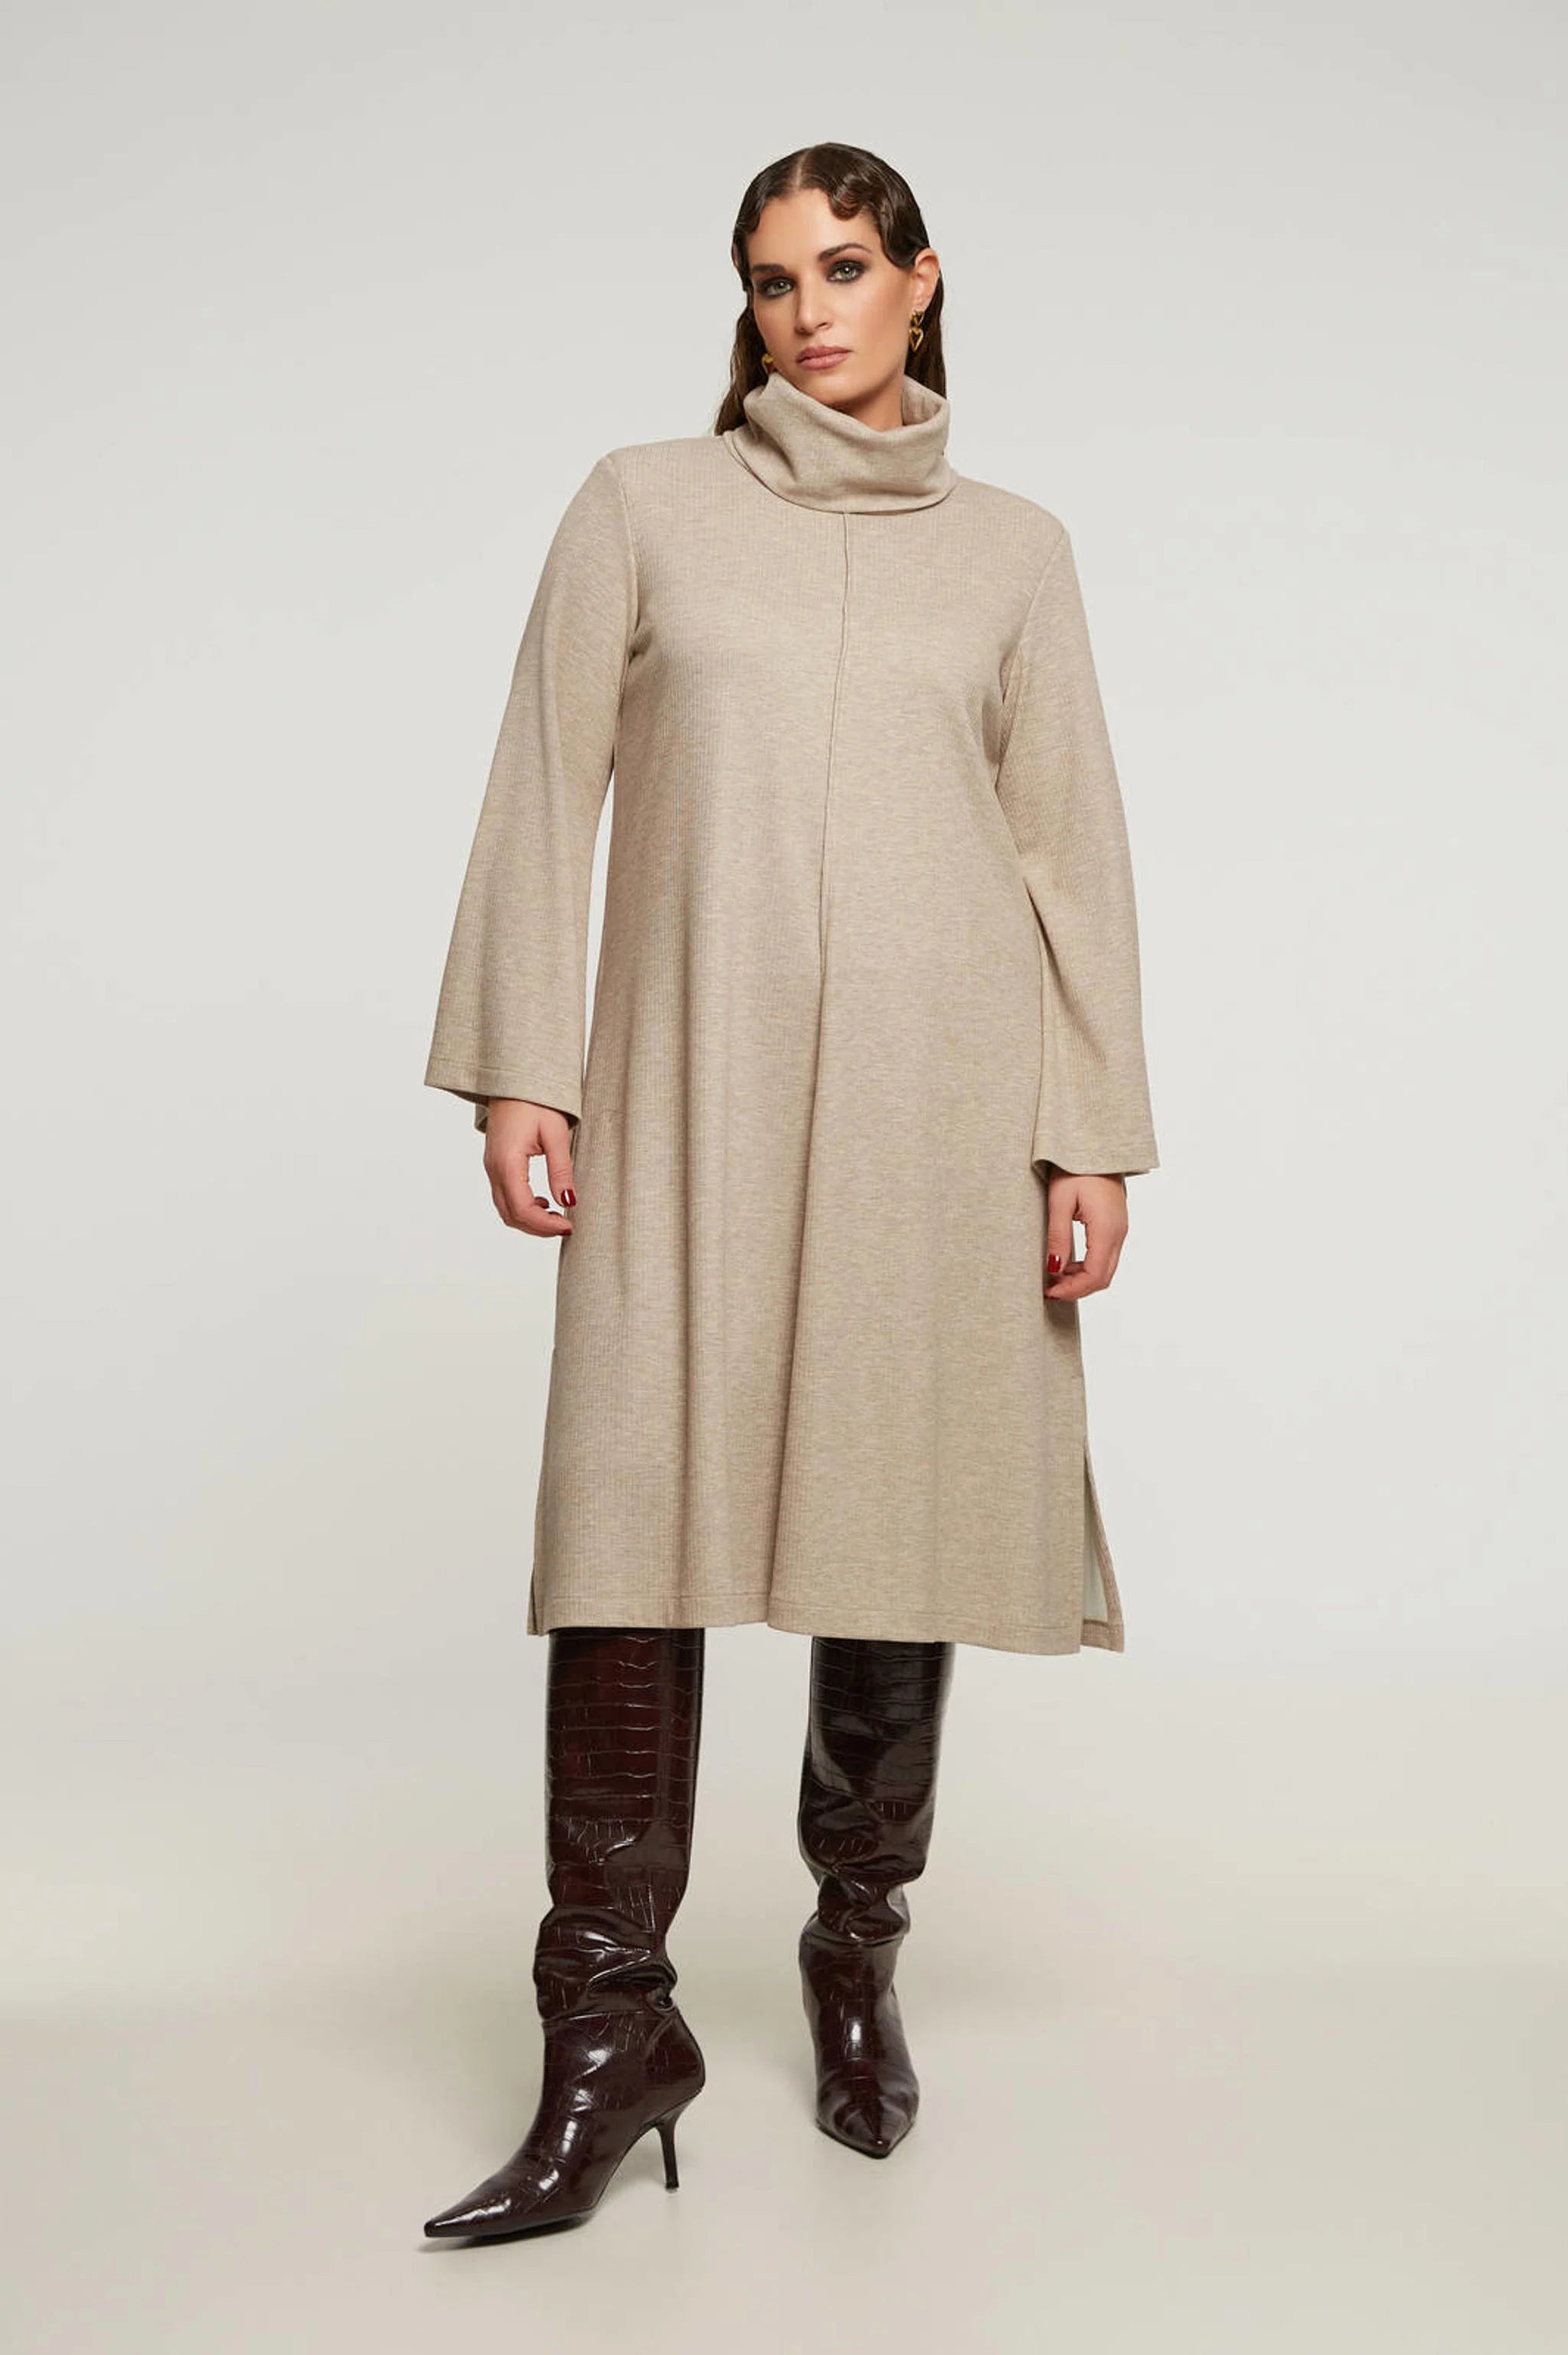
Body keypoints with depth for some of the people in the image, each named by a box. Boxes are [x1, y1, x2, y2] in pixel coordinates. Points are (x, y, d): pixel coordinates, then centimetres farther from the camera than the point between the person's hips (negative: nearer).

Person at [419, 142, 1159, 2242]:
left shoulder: (1011, 549, 13)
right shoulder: (644, 504, 11)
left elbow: (1074, 846, 10)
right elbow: (546, 790, 7)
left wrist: (1094, 1132, 3)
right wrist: (518, 1069, -2)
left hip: (935, 1086, 1)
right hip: (692, 1081, 0)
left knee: (901, 1521, 4)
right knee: (634, 1521, -8)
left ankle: (859, 1966, 23)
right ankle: (613, 2030, 3)